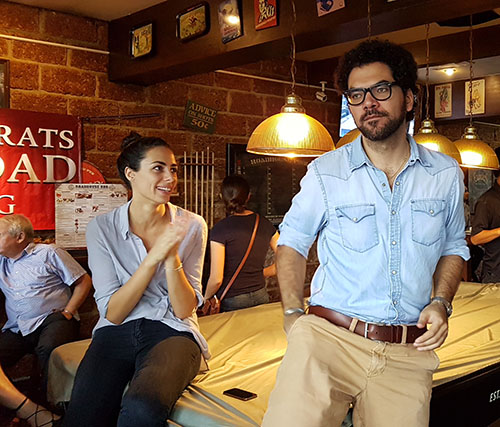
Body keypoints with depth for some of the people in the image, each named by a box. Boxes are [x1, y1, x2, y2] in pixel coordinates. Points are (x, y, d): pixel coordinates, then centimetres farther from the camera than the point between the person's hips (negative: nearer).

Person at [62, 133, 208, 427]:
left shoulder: (191, 226, -1)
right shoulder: (102, 228, -1)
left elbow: (185, 310, -3)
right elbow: (112, 313, -7)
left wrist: (172, 257, -20)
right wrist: (153, 257, -17)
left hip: (172, 333, -1)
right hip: (117, 334, 1)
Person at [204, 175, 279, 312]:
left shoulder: (220, 229, -13)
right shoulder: (264, 224, 2)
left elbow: (216, 279, -15)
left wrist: (206, 298, 3)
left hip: (231, 302, -5)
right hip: (261, 298, 5)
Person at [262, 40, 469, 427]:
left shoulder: (446, 174, 8)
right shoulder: (325, 173, 1)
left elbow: (453, 247, 20)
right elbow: (292, 241, 11)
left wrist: (441, 302, 3)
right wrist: (294, 313, 0)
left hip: (407, 354, 3)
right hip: (328, 337, -2)